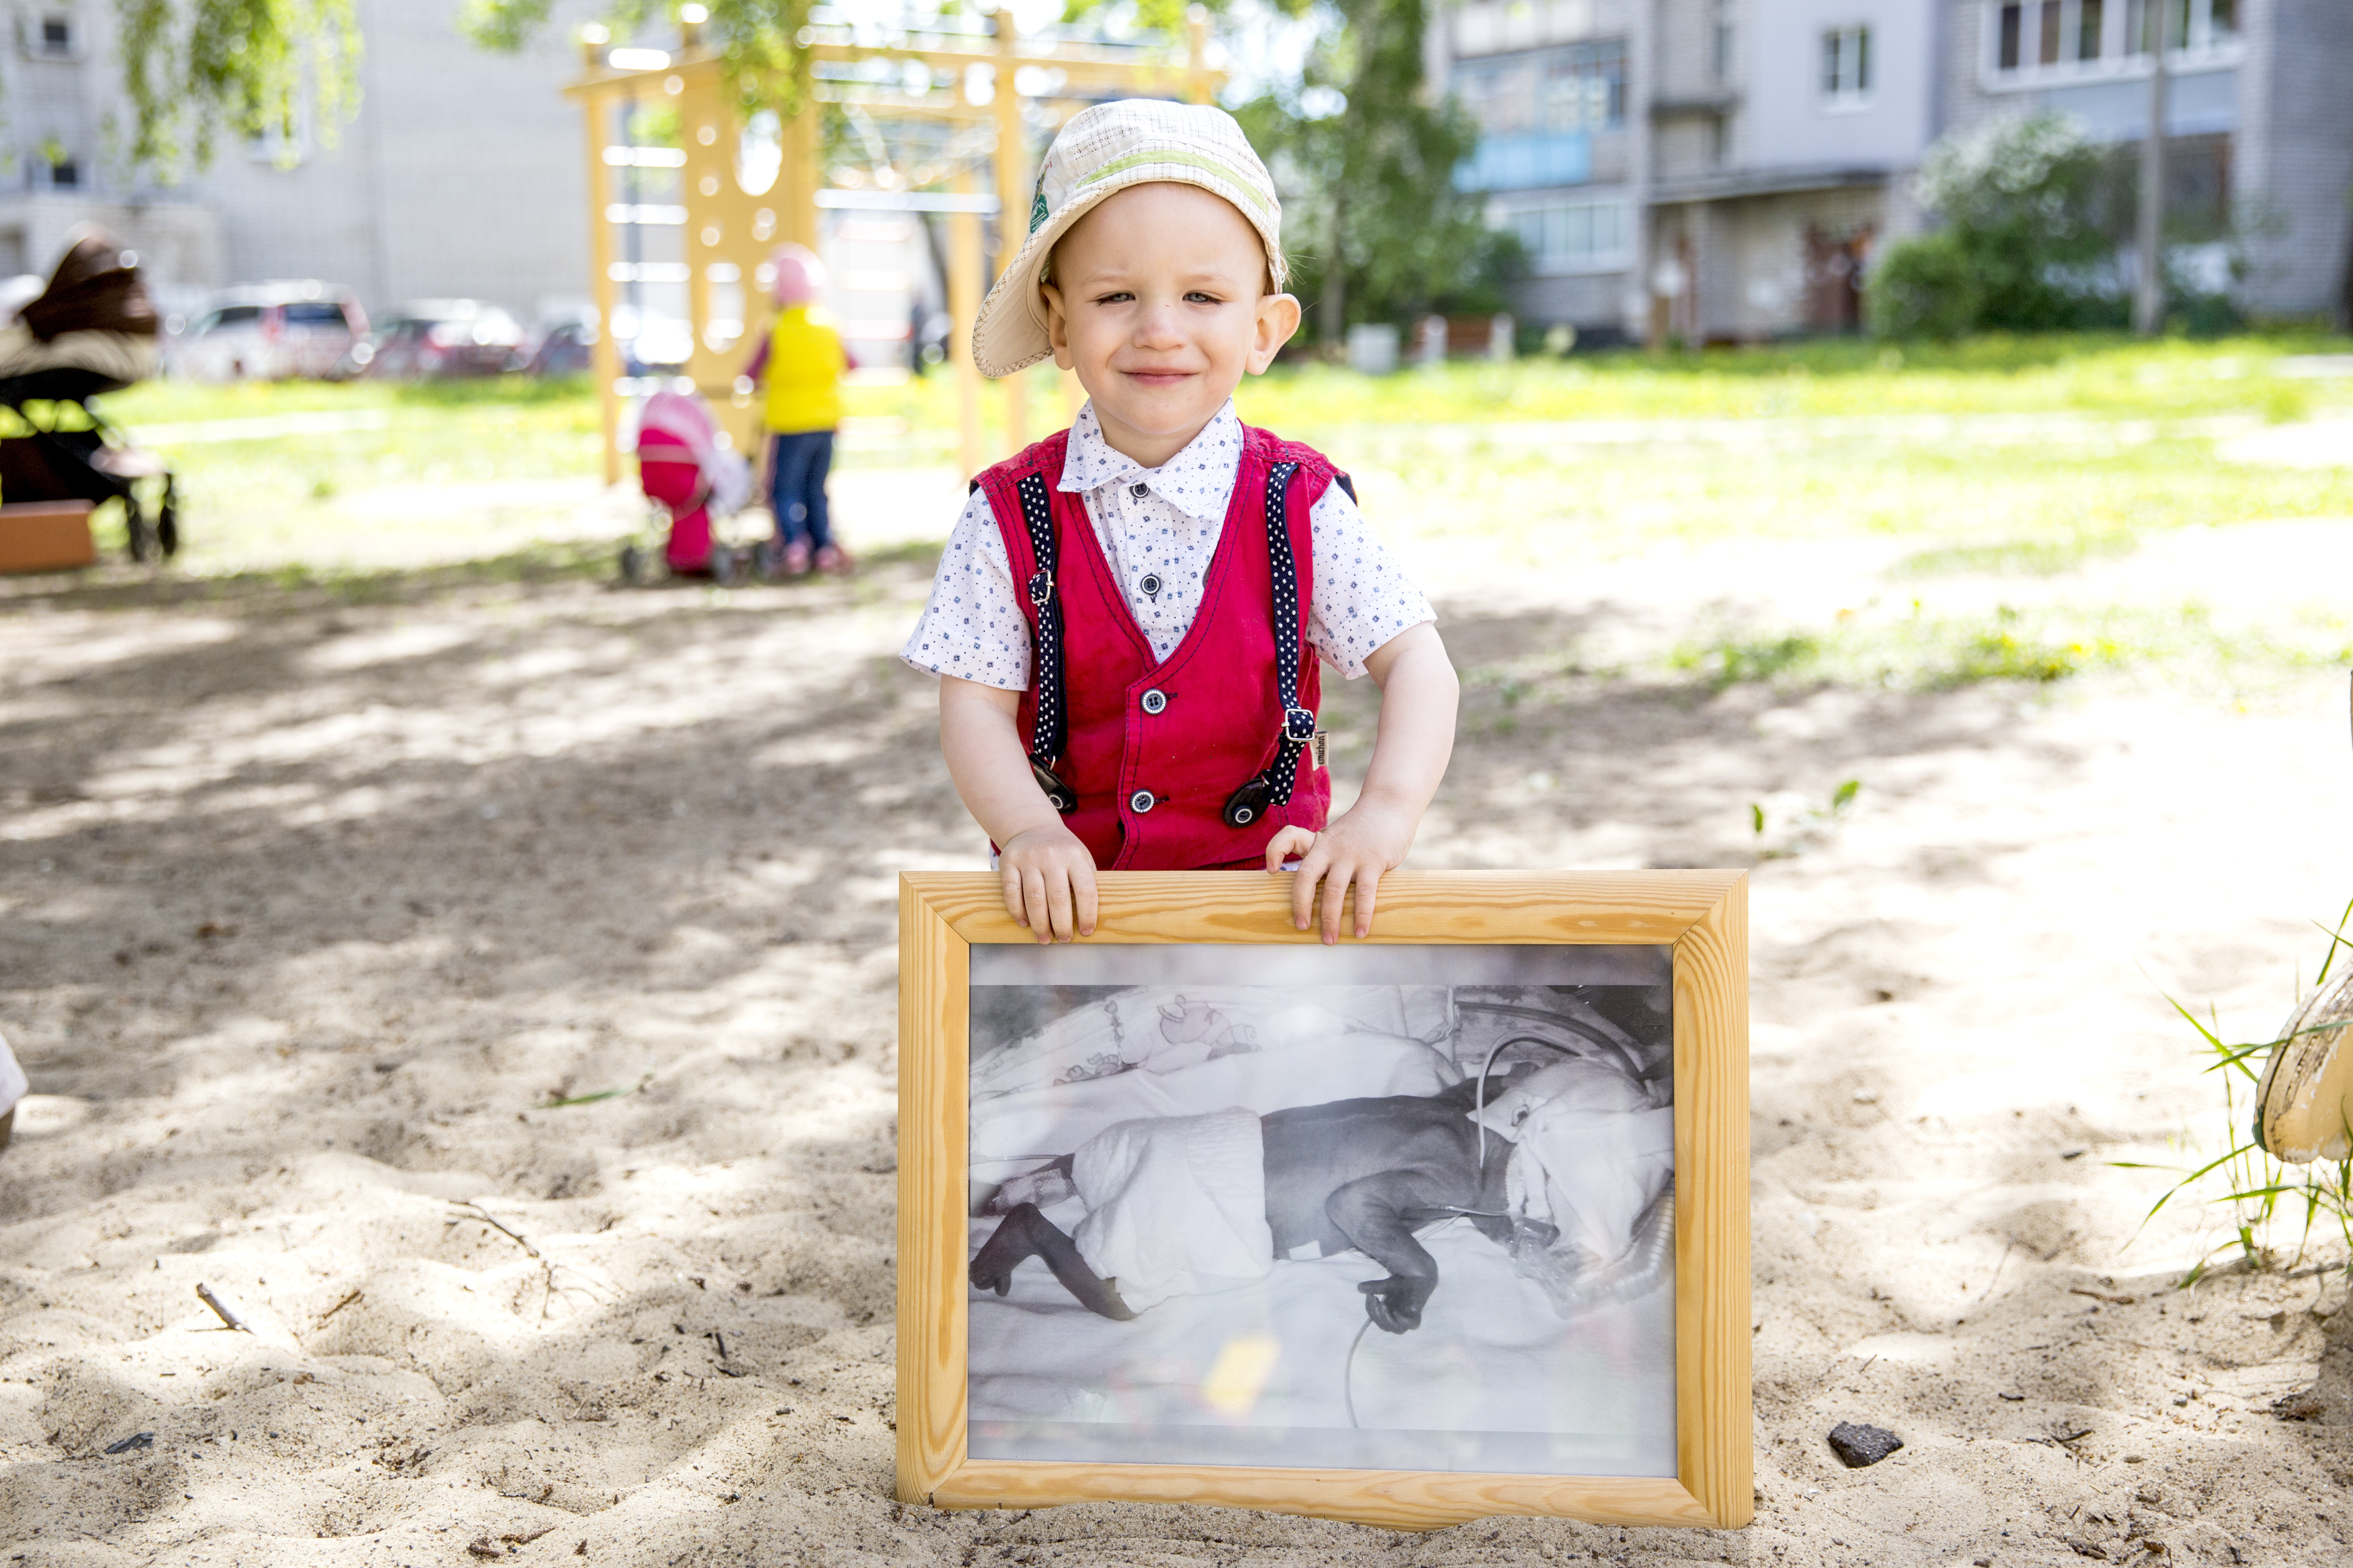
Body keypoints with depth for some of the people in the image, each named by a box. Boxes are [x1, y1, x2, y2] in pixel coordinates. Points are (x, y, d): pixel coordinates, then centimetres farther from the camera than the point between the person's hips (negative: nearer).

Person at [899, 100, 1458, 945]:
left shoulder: (1300, 505, -2)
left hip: (1263, 887, 0)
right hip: (1071, 901, 1)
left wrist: (1383, 814, -22)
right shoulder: (1009, 516, -2)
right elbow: (975, 707, -3)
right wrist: (1028, 829, -22)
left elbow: (1415, 662, -5)